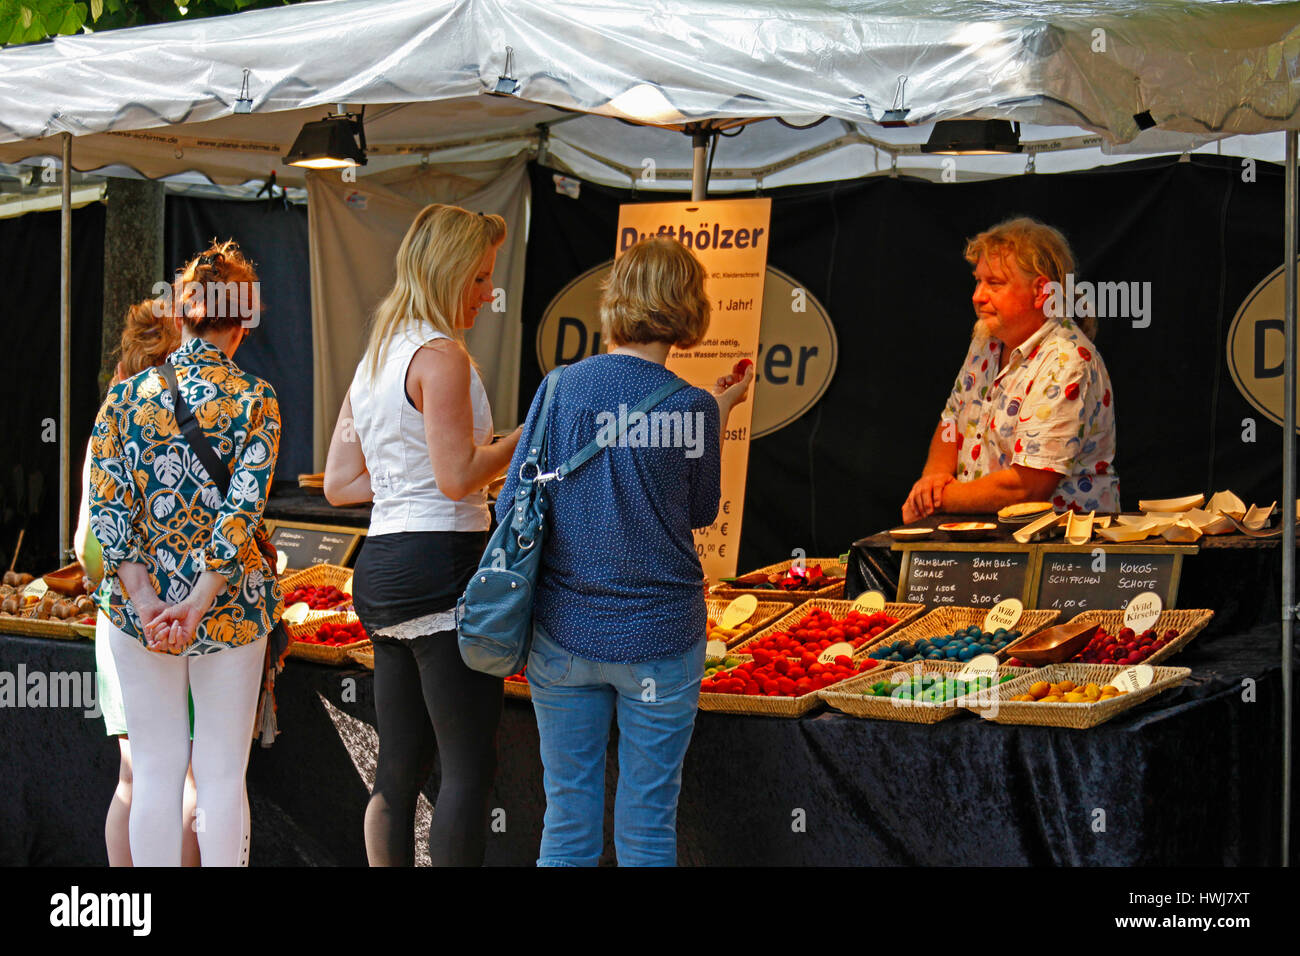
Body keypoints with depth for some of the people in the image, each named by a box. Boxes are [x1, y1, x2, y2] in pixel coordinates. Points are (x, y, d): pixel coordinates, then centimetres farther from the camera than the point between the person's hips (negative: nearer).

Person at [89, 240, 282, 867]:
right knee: (223, 773, 6)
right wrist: (197, 605, -16)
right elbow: (244, 509, -14)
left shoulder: (127, 396, 0)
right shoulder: (255, 401, -4)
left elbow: (106, 507, -7)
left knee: (155, 770, 8)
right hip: (230, 603, -1)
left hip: (140, 603, 1)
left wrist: (147, 602, -10)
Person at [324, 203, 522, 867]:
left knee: (401, 765, 11)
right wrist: (531, 433, -5)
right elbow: (459, 476, -17)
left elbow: (338, 483, 18)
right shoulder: (440, 354, -11)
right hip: (441, 564, -9)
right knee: (470, 765, -7)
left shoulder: (374, 360, 17)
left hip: (379, 565, 9)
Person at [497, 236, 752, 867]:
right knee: (647, 825, 7)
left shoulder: (560, 387, -4)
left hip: (563, 633, 2)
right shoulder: (691, 408, -11)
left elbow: (510, 508, -2)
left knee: (567, 820, 10)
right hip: (658, 638, -2)